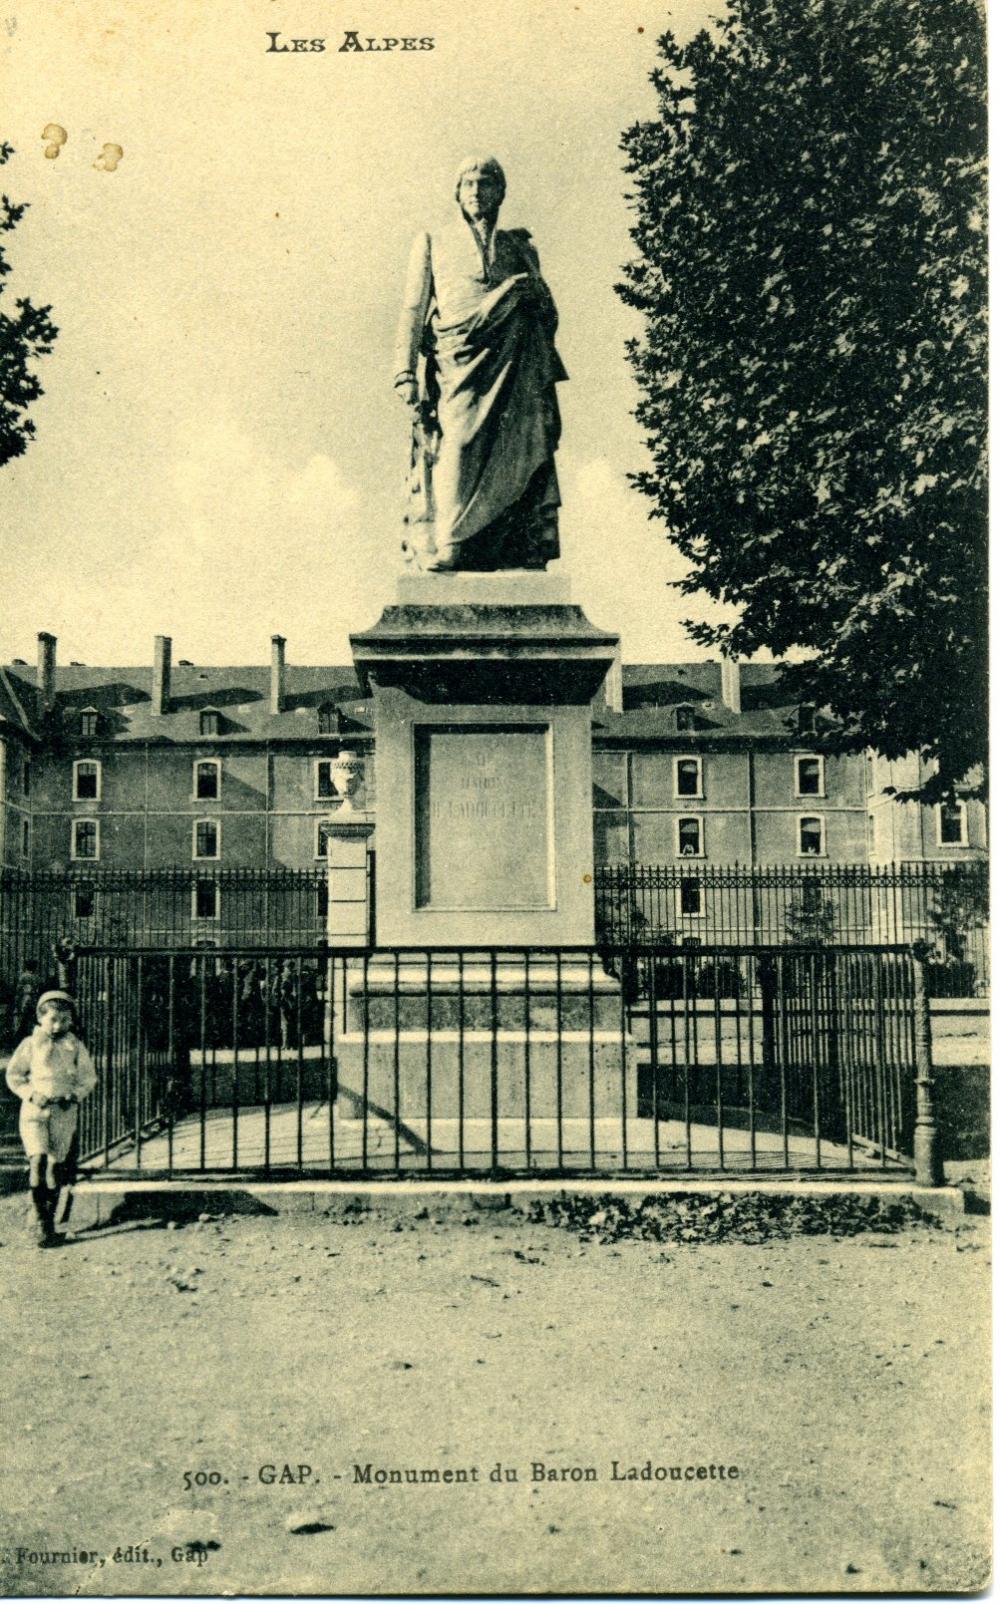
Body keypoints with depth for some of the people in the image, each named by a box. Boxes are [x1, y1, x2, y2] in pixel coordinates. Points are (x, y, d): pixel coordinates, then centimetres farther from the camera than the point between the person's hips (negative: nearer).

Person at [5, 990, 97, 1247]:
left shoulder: (75, 1047, 5)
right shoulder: (30, 1044, 1)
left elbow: (89, 1078, 12)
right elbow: (13, 1075, 7)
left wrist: (74, 1095, -4)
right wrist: (32, 1095, -7)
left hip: (64, 1112, 2)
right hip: (34, 1110, -2)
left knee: (57, 1165, 3)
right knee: (38, 1160, -17)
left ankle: (50, 1216, 18)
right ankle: (40, 1220, -11)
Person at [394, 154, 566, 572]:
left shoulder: (520, 247, 24)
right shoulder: (432, 243, 22)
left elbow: (549, 316, 20)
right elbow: (413, 311, 13)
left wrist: (534, 296, -4)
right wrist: (406, 373, -1)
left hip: (513, 374, 1)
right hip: (456, 364, -1)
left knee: (514, 457, -12)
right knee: (455, 455, -17)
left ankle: (521, 557, -15)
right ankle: (446, 551, -19)